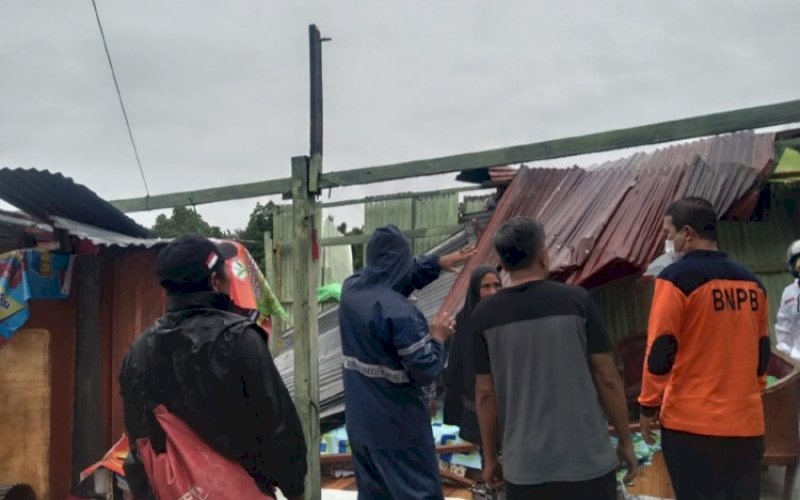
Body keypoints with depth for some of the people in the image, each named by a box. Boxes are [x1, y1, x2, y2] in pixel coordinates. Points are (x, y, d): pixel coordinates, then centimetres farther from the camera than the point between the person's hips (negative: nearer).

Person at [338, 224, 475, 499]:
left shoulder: (350, 289, -3)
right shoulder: (400, 312, -24)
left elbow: (399, 276, 15)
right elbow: (427, 371, -21)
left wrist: (438, 262, 19)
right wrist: (438, 337, -5)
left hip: (359, 420, 7)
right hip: (397, 424, -7)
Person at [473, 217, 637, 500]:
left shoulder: (485, 314, -2)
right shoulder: (576, 300, -6)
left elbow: (485, 392, 1)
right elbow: (607, 379, -4)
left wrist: (490, 457, 11)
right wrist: (625, 441, 7)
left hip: (524, 466, 1)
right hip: (587, 460, -1)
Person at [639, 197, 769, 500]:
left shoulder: (677, 277, -9)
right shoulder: (751, 282, 8)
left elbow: (660, 350, -11)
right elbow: (762, 351, 15)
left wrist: (649, 406, -2)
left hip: (692, 423, -5)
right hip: (746, 423, 6)